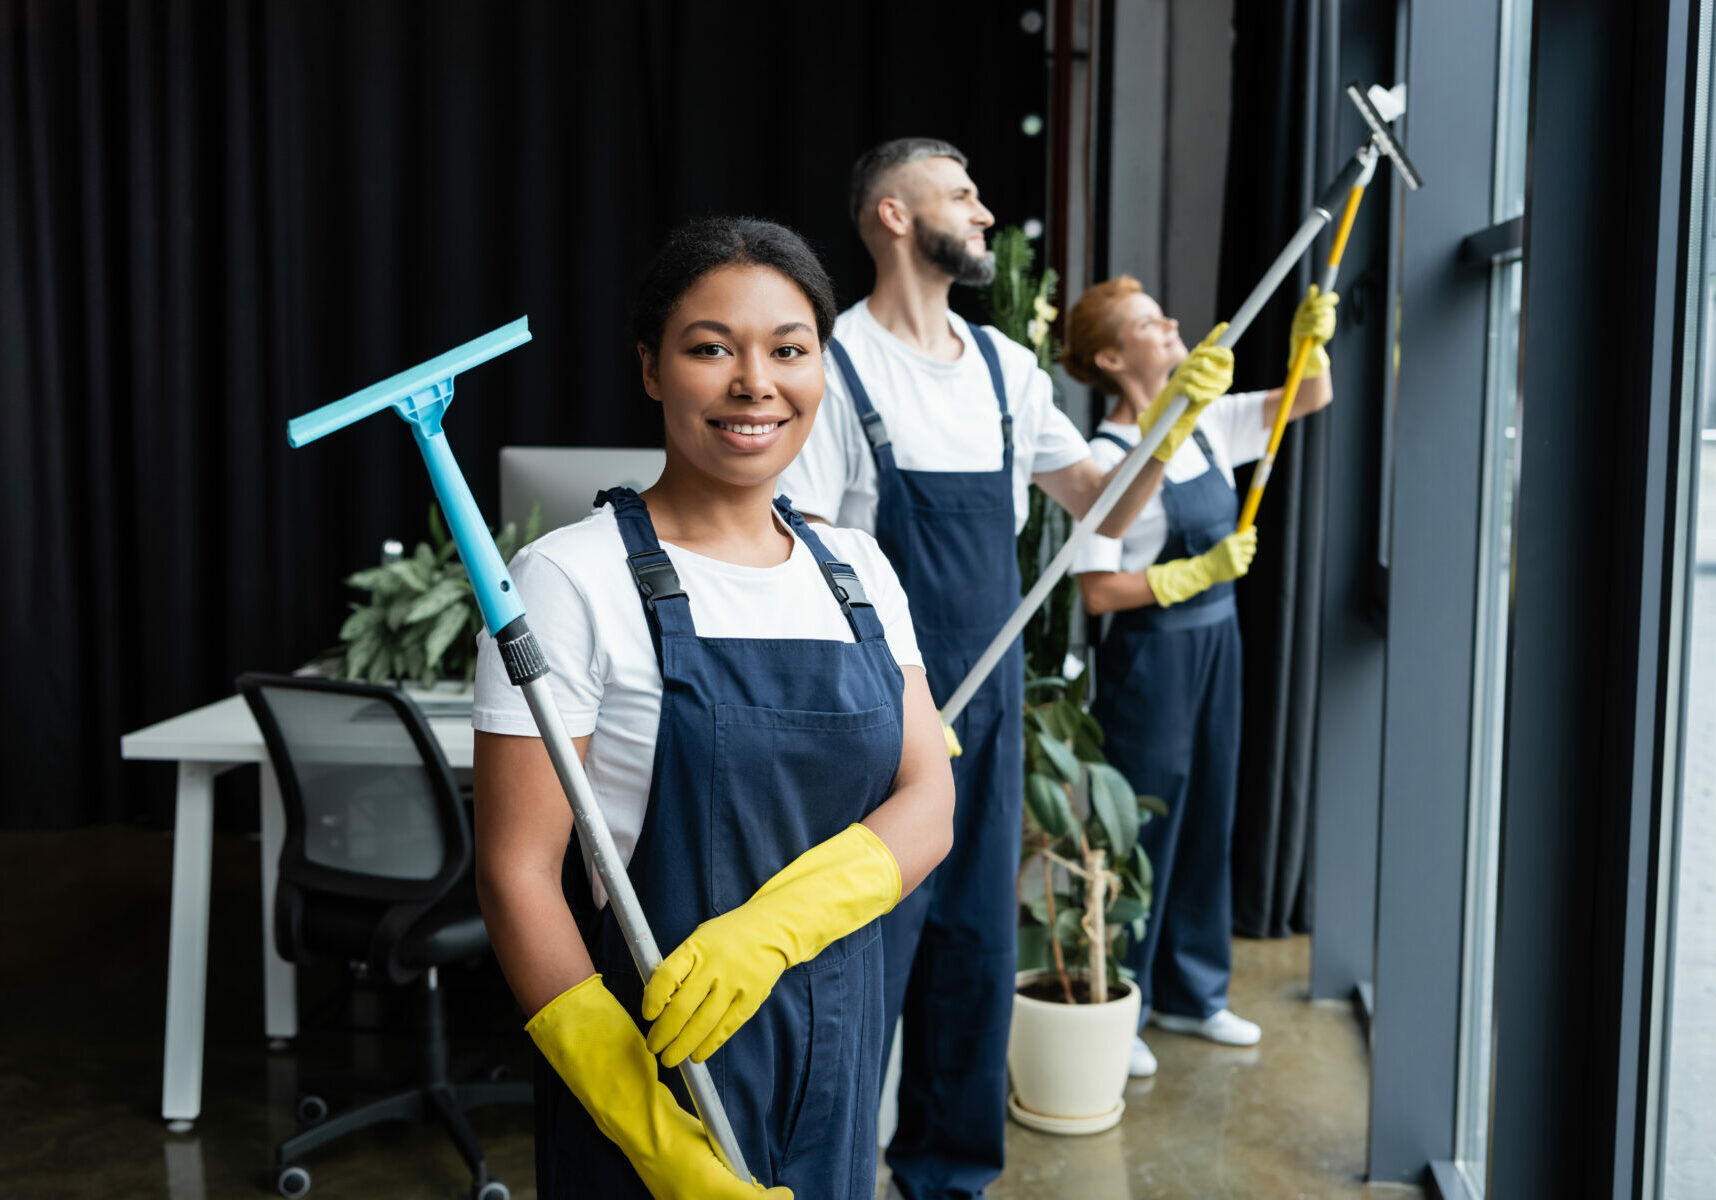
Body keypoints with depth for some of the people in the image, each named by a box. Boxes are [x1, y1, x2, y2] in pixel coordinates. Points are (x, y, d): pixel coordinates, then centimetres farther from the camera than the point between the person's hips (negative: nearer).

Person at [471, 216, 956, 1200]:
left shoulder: (857, 570, 3)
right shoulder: (573, 579, -13)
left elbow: (929, 803, -4)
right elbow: (518, 871, -15)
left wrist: (773, 926, -22)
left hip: (838, 1044, 5)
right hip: (661, 1060, -5)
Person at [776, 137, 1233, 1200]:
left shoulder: (1002, 364, 10)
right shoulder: (835, 366, -10)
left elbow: (1103, 507, 11)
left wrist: (1176, 417, -5)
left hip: (991, 706, 7)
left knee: (978, 953, 15)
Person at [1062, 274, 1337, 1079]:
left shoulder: (1208, 424, 5)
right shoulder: (1109, 457, -16)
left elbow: (1310, 399, 14)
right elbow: (1098, 592, -20)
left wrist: (1311, 336, -4)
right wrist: (1199, 571, -19)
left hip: (1215, 643, 8)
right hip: (1149, 656, -8)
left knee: (1207, 818, 16)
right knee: (1141, 828, 1)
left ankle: (1190, 993, 32)